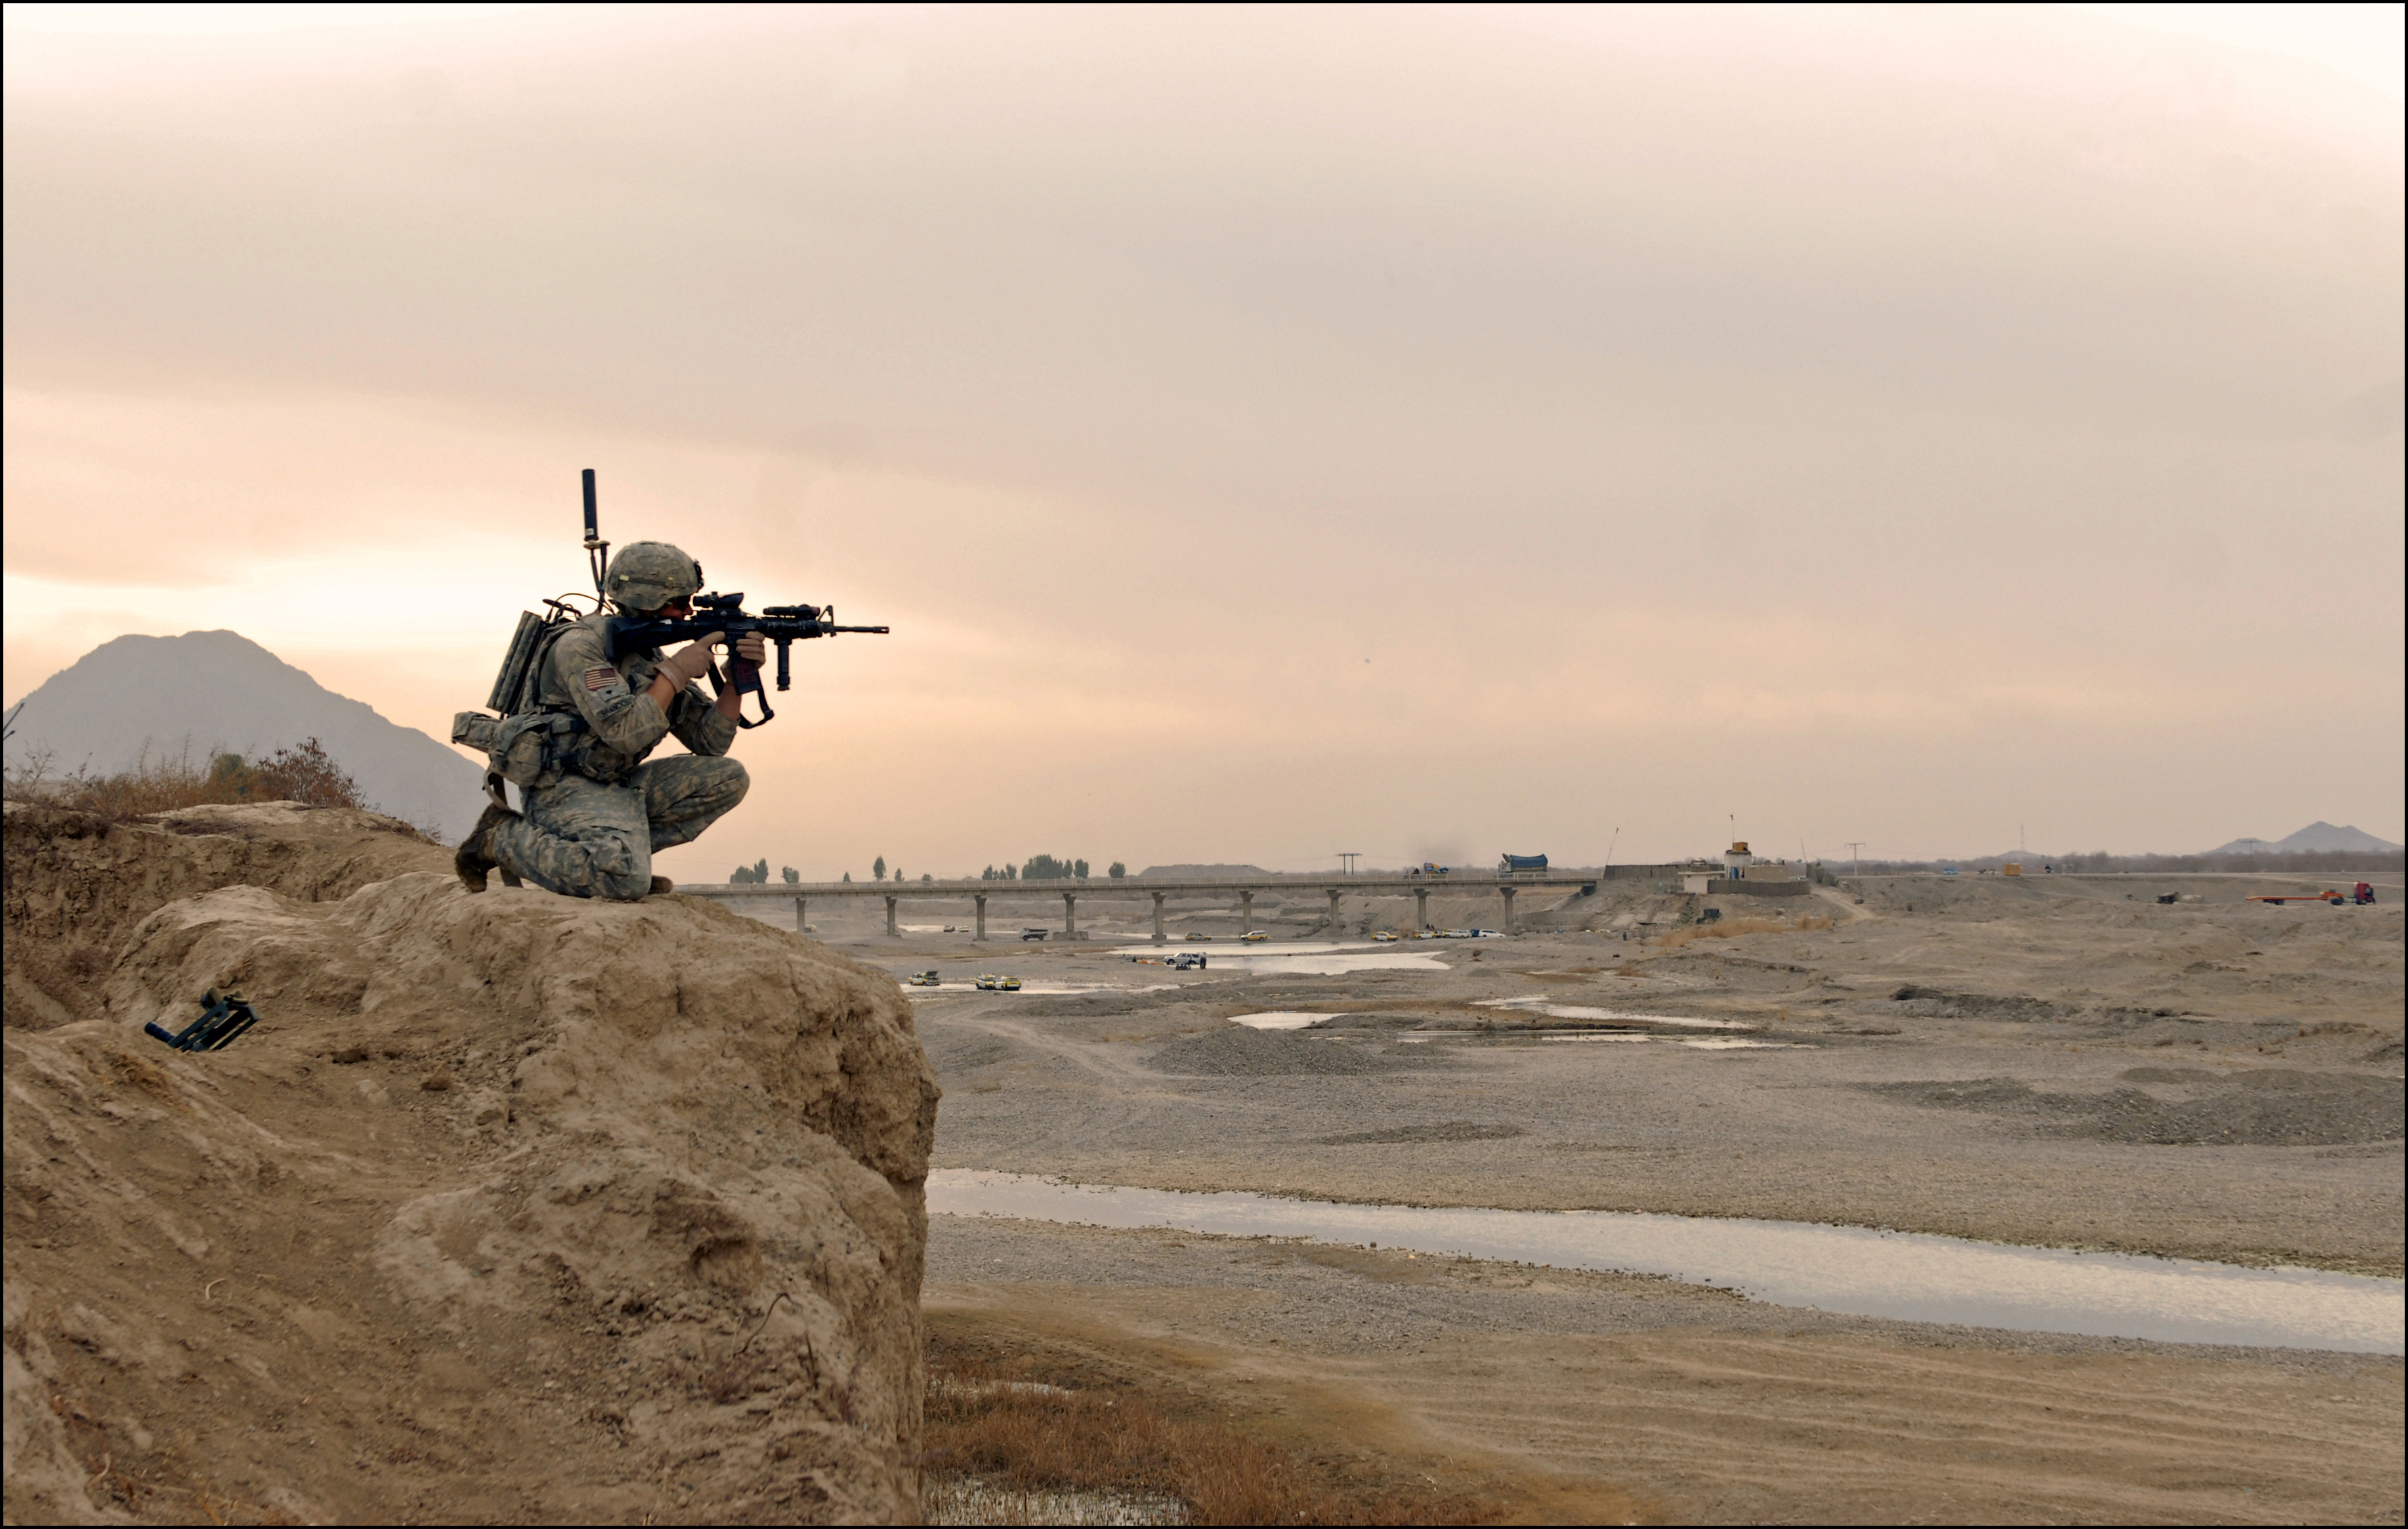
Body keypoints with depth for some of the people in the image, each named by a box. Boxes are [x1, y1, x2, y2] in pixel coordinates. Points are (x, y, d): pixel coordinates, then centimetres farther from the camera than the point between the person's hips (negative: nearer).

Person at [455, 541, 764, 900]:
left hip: (620, 786, 8)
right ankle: (503, 837, -9)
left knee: (729, 778, -2)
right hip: (565, 788, -8)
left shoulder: (651, 656, 11)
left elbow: (709, 741, 9)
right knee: (627, 880, -33)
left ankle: (626, 849, -1)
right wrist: (676, 672, -19)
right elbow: (625, 733, -26)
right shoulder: (582, 645, -14)